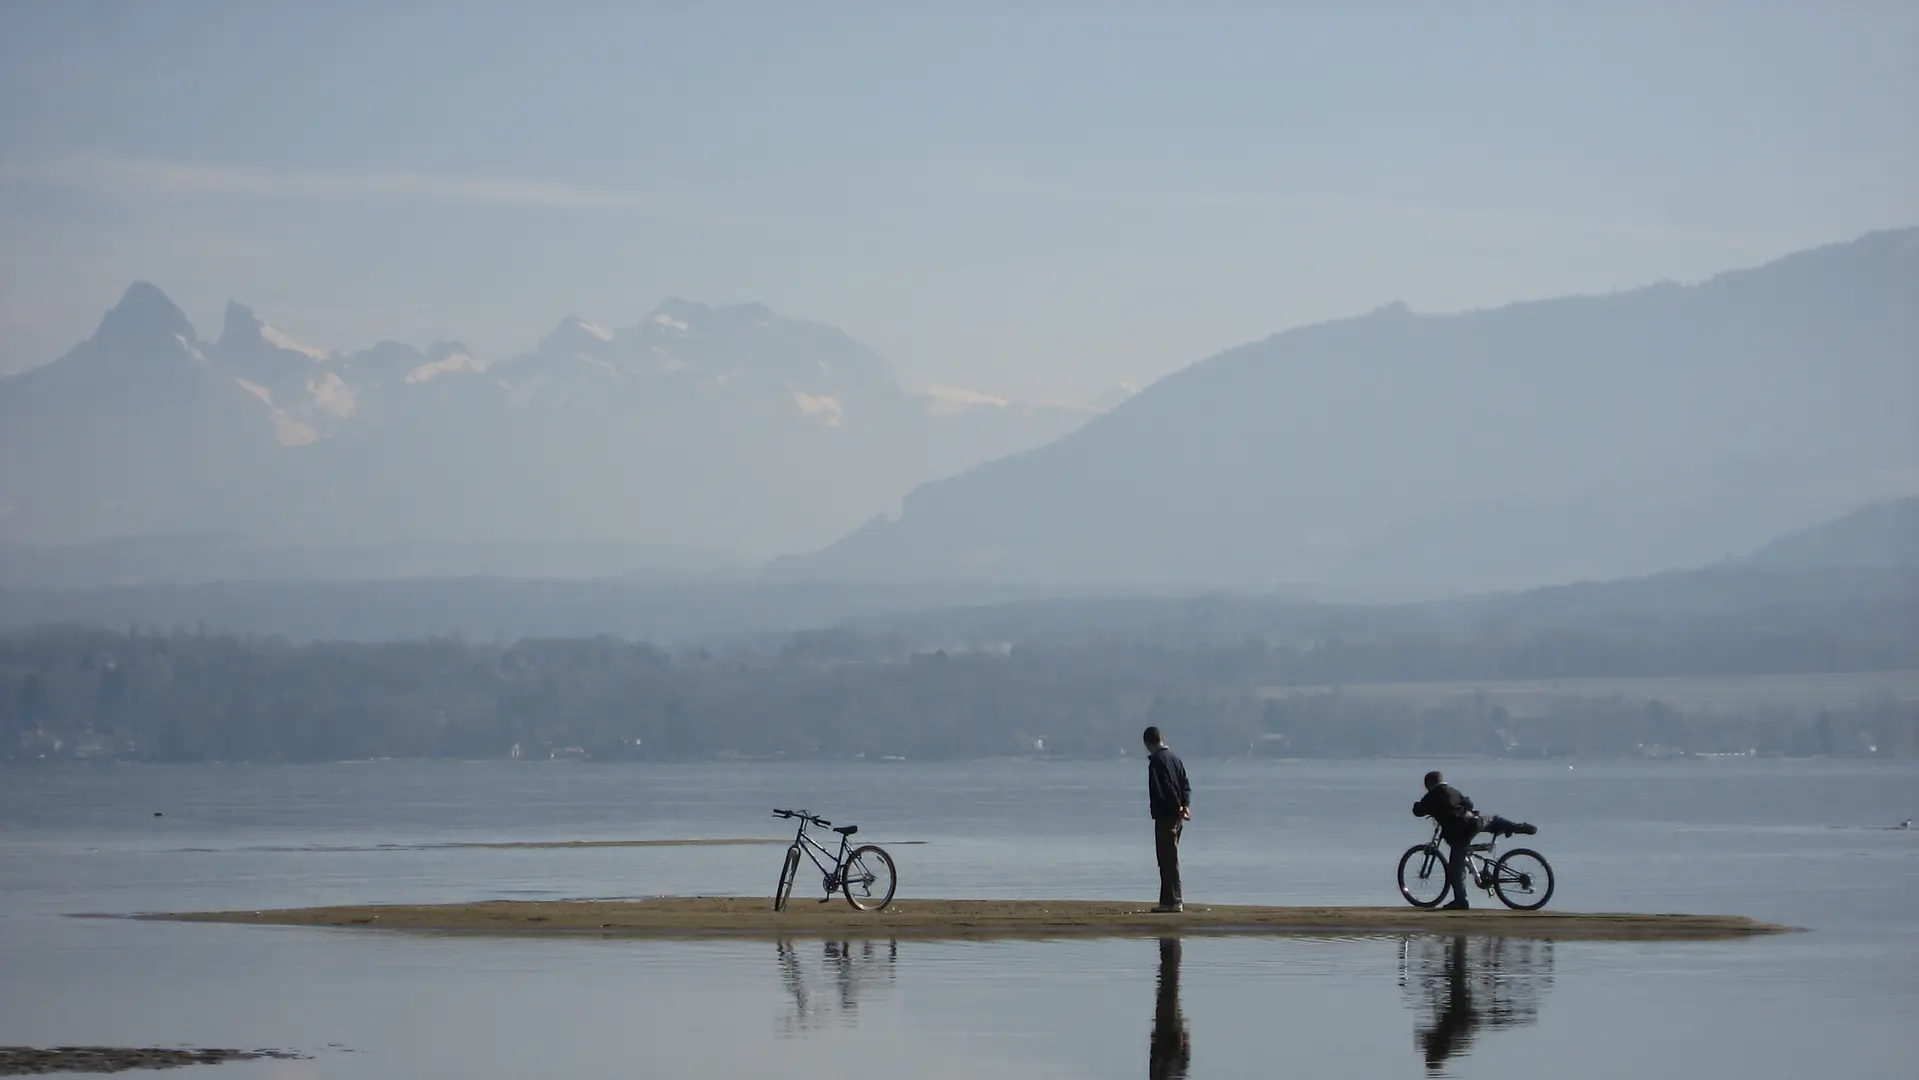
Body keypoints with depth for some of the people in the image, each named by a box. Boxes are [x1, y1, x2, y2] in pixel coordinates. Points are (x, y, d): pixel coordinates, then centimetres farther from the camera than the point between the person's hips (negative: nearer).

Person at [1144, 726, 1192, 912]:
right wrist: (1185, 805, -1)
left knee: (1168, 859, -7)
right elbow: (1185, 785, 11)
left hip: (1165, 815, -9)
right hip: (1177, 816, 9)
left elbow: (1165, 788, -21)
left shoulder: (1156, 761, -13)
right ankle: (1168, 899, 19)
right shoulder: (1174, 758, 15)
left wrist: (1179, 807, -15)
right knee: (1169, 859, 15)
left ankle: (1173, 901, -8)